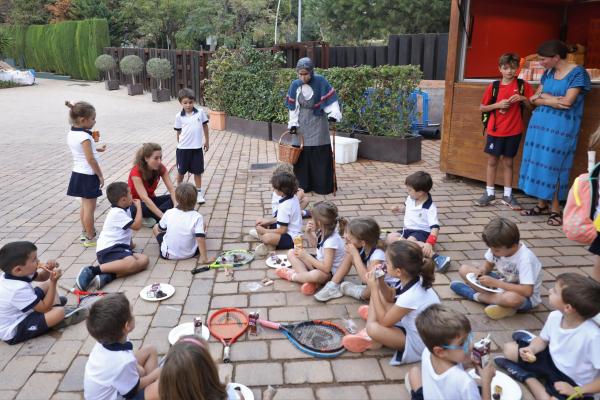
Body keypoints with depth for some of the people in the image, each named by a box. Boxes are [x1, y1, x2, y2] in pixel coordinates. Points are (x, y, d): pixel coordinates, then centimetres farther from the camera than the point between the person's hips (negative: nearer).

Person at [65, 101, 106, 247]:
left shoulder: (71, 134, 6)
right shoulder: (84, 136, -21)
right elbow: (91, 160, -21)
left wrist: (96, 149, 27)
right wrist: (100, 176, -12)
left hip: (78, 173, 9)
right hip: (88, 176, -9)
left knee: (85, 205, 20)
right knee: (90, 208, 0)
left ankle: (85, 233, 31)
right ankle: (90, 238, 8)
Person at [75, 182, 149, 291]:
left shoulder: (124, 210, 18)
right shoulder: (117, 213, -11)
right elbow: (136, 225, -11)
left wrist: (129, 242, 25)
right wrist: (139, 207, -1)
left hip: (119, 247, 10)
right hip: (108, 250, -10)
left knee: (144, 260, -15)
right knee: (131, 263, -36)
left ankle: (107, 276, -27)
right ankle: (92, 271, -28)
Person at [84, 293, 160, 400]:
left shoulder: (105, 341, -17)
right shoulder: (123, 361, -39)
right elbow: (135, 389, -17)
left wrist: (143, 372, -6)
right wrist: (157, 373, -4)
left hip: (111, 389, 8)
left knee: (150, 350, 12)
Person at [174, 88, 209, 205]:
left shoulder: (200, 112, -4)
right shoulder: (179, 116, -5)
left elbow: (205, 126, 7)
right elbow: (178, 132, 4)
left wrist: (206, 141, 10)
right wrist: (180, 144, 9)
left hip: (197, 147, 0)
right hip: (183, 148, 0)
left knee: (197, 171, 9)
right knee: (181, 171, 13)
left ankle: (199, 193, 21)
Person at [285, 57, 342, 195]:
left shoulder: (320, 82, -11)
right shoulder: (295, 85, 0)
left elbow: (331, 100, -13)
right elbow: (292, 107, 6)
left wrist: (334, 114, -30)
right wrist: (293, 124, 0)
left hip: (318, 124, -3)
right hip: (302, 125, 3)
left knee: (321, 155, 0)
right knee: (302, 155, 3)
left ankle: (323, 186, 10)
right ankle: (304, 185, 14)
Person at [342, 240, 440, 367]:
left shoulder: (410, 296, -35)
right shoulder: (412, 279, -12)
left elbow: (383, 322, -21)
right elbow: (391, 297, 9)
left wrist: (374, 289, -21)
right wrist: (380, 283, -11)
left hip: (418, 342, -9)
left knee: (373, 329, -32)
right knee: (377, 294, 4)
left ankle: (371, 339, 3)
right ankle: (369, 334, -2)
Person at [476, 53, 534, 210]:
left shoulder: (523, 85, 0)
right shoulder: (494, 86, -1)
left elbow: (532, 105, 3)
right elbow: (482, 107, 2)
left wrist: (523, 99, -16)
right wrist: (498, 104, -13)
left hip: (514, 131, 0)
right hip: (495, 130, 0)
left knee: (508, 162, 8)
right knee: (492, 161, 6)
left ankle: (507, 195, 16)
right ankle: (489, 193, 16)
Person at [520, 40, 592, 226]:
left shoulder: (577, 73, -8)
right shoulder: (548, 73, 11)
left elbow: (567, 102, -17)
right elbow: (534, 99, 8)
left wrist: (543, 96, -5)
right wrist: (552, 101, -11)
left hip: (560, 127, -6)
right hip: (540, 123, 6)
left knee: (553, 166, -6)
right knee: (539, 163, 6)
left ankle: (555, 209, 3)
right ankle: (542, 205, 15)